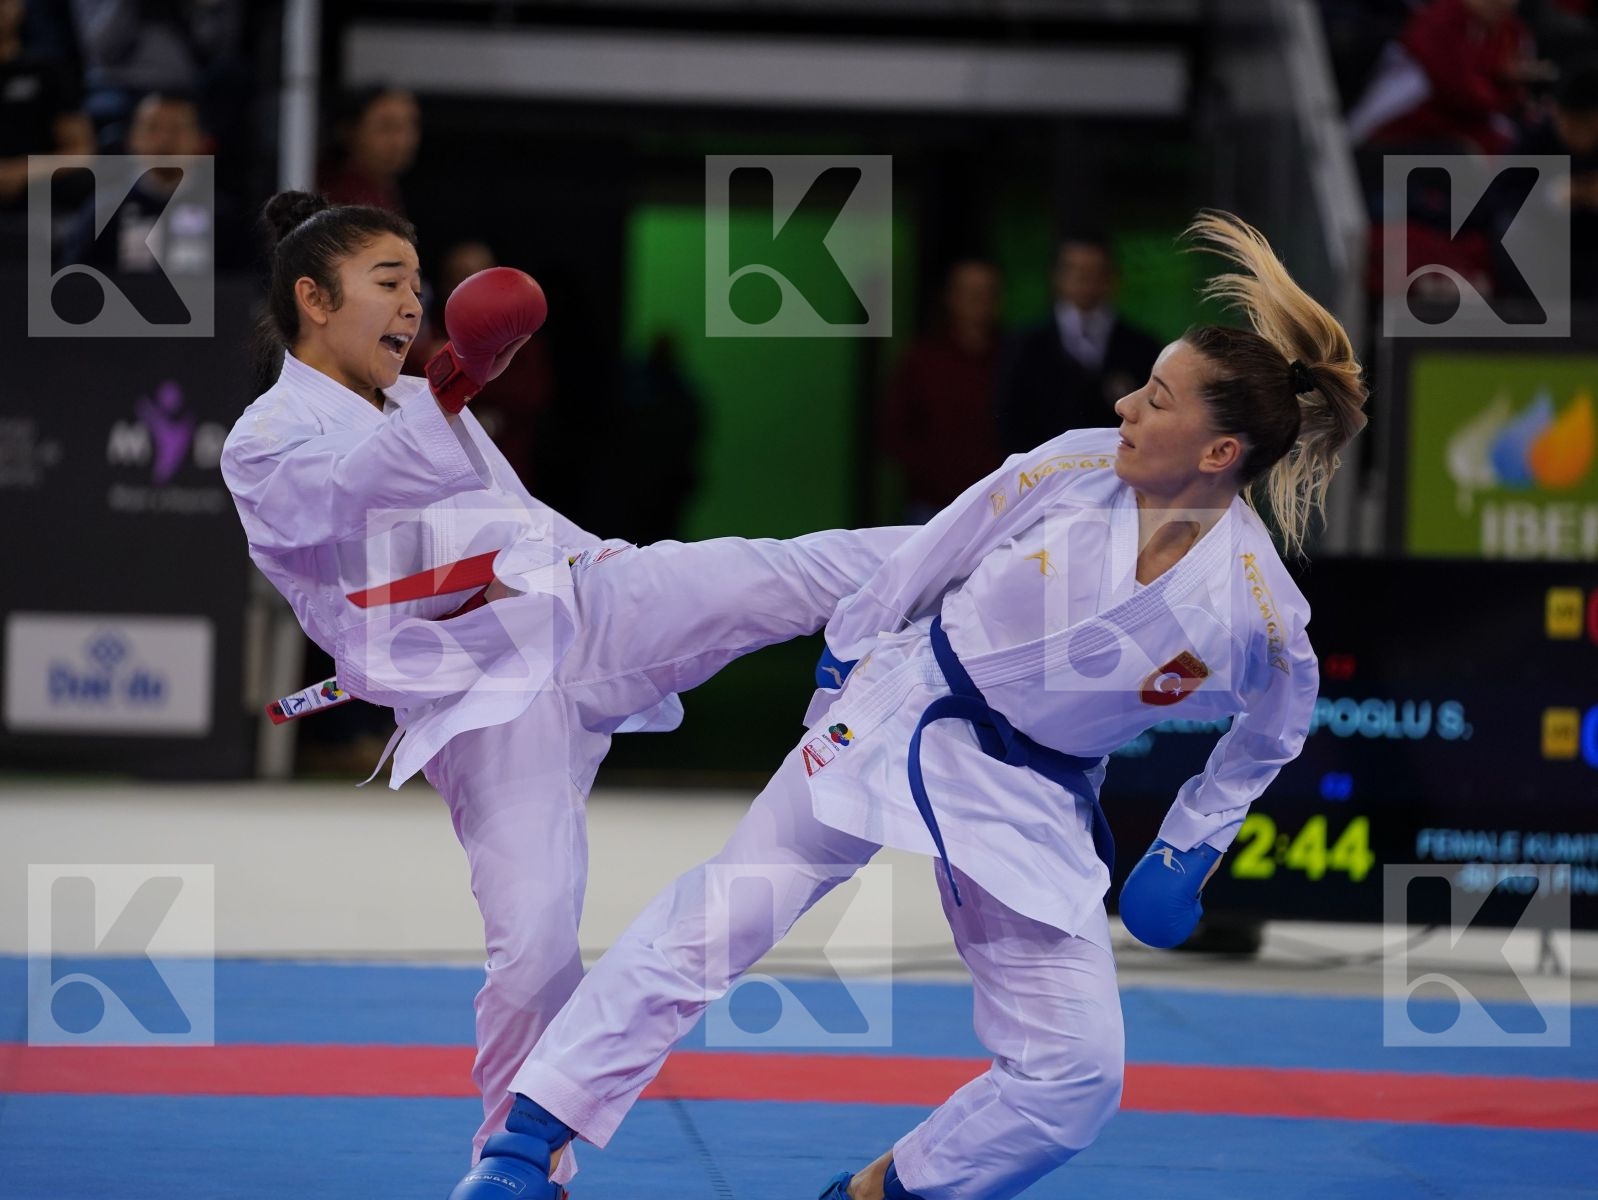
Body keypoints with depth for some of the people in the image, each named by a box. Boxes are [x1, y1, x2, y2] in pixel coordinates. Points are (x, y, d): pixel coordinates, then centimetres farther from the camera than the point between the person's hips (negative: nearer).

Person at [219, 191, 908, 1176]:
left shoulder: (425, 406, 19)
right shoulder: (265, 446, -5)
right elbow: (347, 494, -28)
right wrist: (447, 400, -40)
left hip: (584, 612, 5)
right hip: (488, 703, -5)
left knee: (799, 573, -11)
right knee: (535, 945, -13)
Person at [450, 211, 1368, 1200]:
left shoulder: (1256, 611, -20)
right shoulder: (1071, 470, -18)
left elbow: (1275, 727, 4)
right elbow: (931, 562, 1)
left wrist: (1192, 848, 4)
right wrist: (843, 664, 11)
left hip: (1034, 807, 1)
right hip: (905, 710, 0)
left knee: (1076, 1076, -5)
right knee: (715, 921, -9)